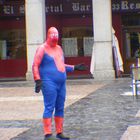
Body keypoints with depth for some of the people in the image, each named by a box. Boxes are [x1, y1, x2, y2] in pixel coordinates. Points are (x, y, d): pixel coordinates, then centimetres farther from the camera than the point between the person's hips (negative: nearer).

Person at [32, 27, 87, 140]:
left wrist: (75, 68, 24)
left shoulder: (59, 48, 18)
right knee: (49, 108, -10)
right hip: (49, 83, -7)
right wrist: (38, 80, -18)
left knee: (60, 108, 8)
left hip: (61, 83, 7)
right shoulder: (42, 49, -3)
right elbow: (35, 66, -8)